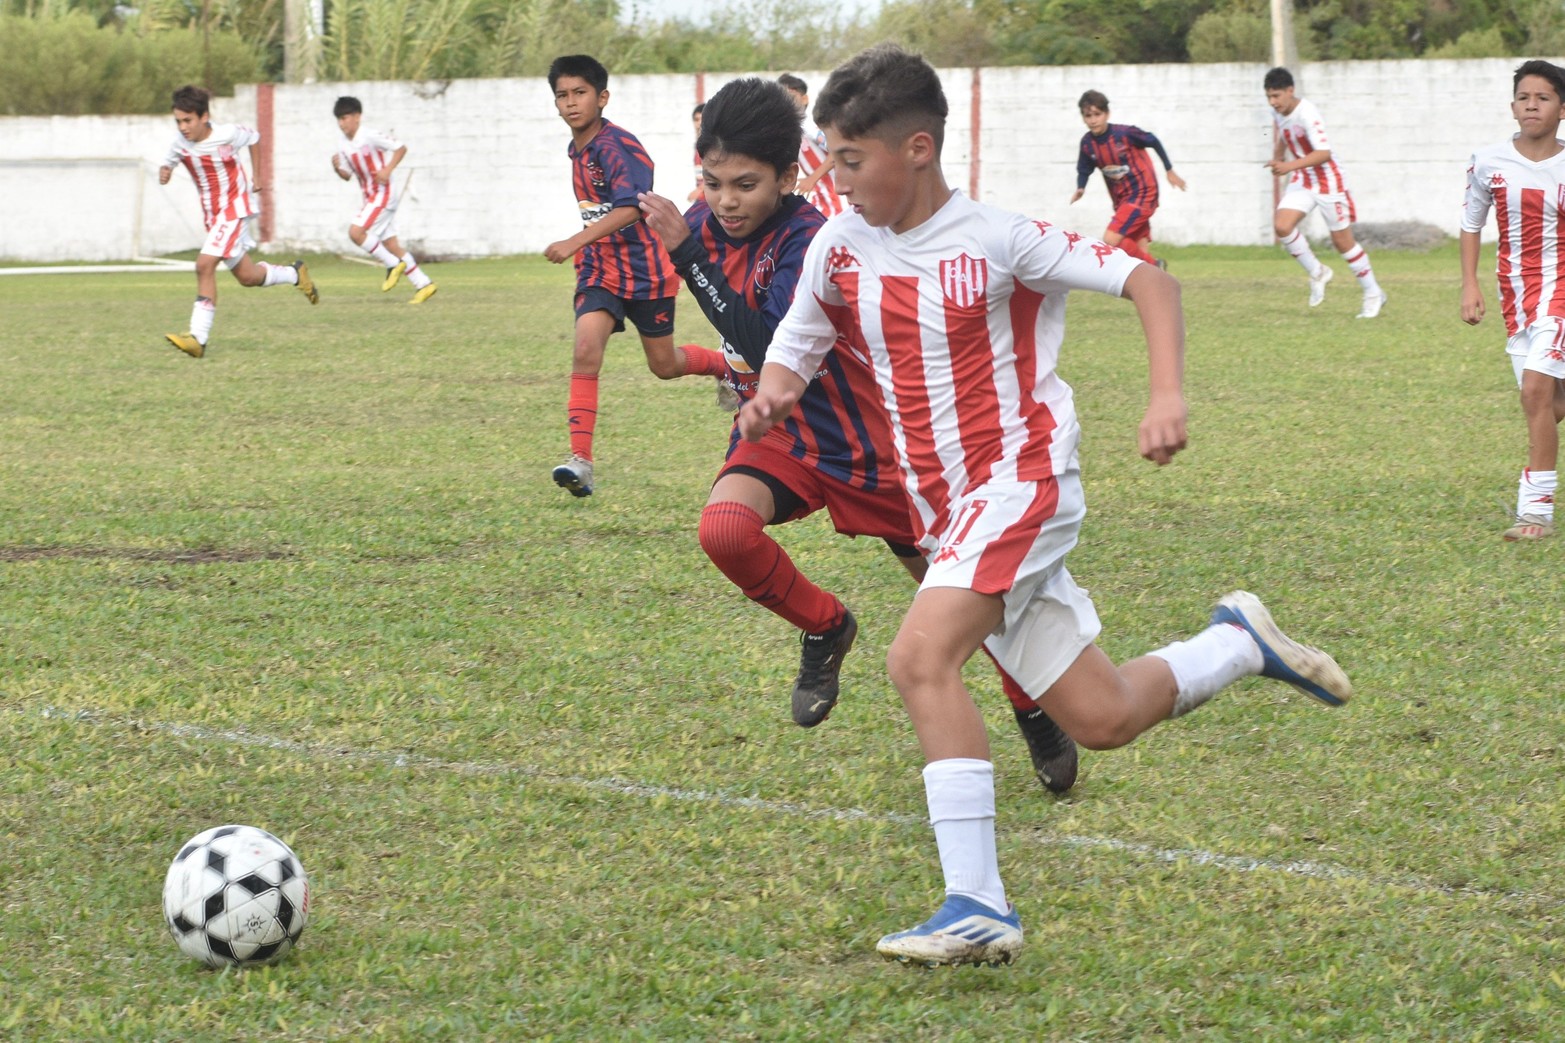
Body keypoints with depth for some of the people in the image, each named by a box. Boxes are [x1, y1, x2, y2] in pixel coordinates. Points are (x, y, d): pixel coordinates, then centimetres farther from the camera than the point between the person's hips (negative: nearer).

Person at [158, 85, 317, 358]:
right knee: (246, 276, 14)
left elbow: (254, 138, 2)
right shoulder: (181, 143, -7)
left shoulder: (228, 135, -18)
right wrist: (164, 172, -17)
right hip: (211, 213, 6)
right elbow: (168, 162, 8)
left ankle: (198, 337, -22)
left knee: (205, 265, -22)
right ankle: (295, 274, 43)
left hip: (235, 209, -6)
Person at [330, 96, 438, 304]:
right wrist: (337, 168, -6)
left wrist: (387, 170, -22)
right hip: (371, 197, 8)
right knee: (390, 244, 7)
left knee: (355, 232, -20)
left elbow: (401, 148, -12)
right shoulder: (343, 146, 8)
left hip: (383, 193, -8)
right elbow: (347, 175, 15)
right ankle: (423, 284, 12)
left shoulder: (370, 137, -14)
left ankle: (393, 264, -5)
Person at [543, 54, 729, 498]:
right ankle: (580, 458, -23)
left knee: (665, 365, 8)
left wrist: (575, 243, -38)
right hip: (600, 269, 6)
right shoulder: (576, 150, 8)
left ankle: (730, 366, 40)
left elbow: (629, 209, -31)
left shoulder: (618, 145, -19)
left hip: (645, 269, -6)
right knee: (585, 349, -17)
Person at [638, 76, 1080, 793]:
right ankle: (825, 630, 1)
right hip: (776, 428, 5)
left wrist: (689, 254, -40)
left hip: (861, 439, -5)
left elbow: (775, 354, -40)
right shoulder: (708, 224, -5)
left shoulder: (809, 242, -27)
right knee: (724, 528, -27)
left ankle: (1036, 713, 30)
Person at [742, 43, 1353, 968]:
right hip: (947, 510, 6)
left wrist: (1169, 398, -24)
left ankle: (978, 909, -25)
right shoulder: (838, 249, 4)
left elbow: (1150, 282, -9)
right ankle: (1239, 643, 35)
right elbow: (791, 357, 15)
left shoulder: (998, 240, -11)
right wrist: (770, 402, -10)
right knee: (1101, 720, 6)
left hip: (1022, 482, -6)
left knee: (921, 656, -27)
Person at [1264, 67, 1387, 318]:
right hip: (1301, 182, 7)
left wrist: (1290, 166, -42)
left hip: (1327, 181, -7)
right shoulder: (1278, 112, -1)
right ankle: (1317, 273, 5)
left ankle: (1373, 294, 18)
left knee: (1342, 241, 0)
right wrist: (1278, 159, 14)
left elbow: (1324, 153, -35)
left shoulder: (1307, 113, -26)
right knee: (1282, 225, -15)